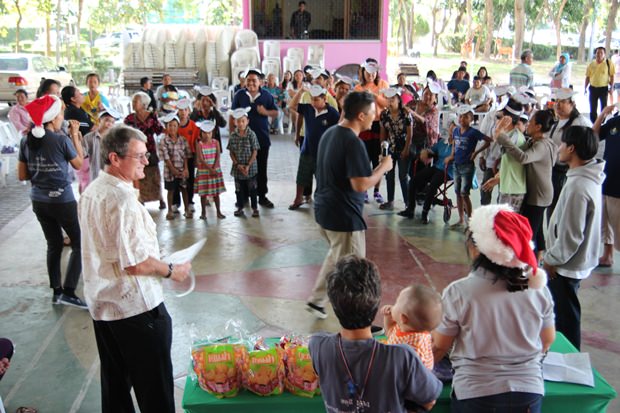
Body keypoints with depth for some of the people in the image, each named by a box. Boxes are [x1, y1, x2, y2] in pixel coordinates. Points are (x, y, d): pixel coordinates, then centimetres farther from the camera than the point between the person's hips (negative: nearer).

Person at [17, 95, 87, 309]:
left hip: (39, 201, 6)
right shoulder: (62, 140, -15)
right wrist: (75, 136, 3)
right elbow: (79, 164, 0)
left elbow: (22, 175, 5)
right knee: (80, 243, 4)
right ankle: (68, 291, -3)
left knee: (54, 245, 17)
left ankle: (57, 291, 22)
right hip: (62, 201, -6)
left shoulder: (26, 140, 1)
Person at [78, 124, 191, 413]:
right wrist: (171, 271, -9)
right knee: (154, 387, 5)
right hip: (135, 305, -9)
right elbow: (136, 263, -25)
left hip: (101, 305, 9)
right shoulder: (123, 198, -22)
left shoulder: (91, 192, 7)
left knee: (115, 383, 19)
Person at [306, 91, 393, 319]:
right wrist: (383, 167, -11)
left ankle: (316, 300, 35)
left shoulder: (329, 133, 7)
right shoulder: (353, 143, -23)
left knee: (336, 255, 28)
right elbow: (361, 185, -26)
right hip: (344, 215, -9)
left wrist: (375, 167, 16)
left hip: (324, 209, 9)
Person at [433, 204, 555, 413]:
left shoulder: (458, 292, -16)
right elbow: (548, 340, 6)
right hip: (529, 391, 3)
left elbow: (439, 347, -6)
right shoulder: (537, 288, -9)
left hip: (474, 394, -2)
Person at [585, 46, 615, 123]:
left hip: (604, 88, -2)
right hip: (593, 88, 2)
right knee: (593, 108, 8)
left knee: (604, 108, 7)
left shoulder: (609, 63, -6)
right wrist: (585, 88, 3)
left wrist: (611, 87, -9)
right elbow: (588, 77, 7)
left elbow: (612, 76, -3)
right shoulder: (591, 64, 1)